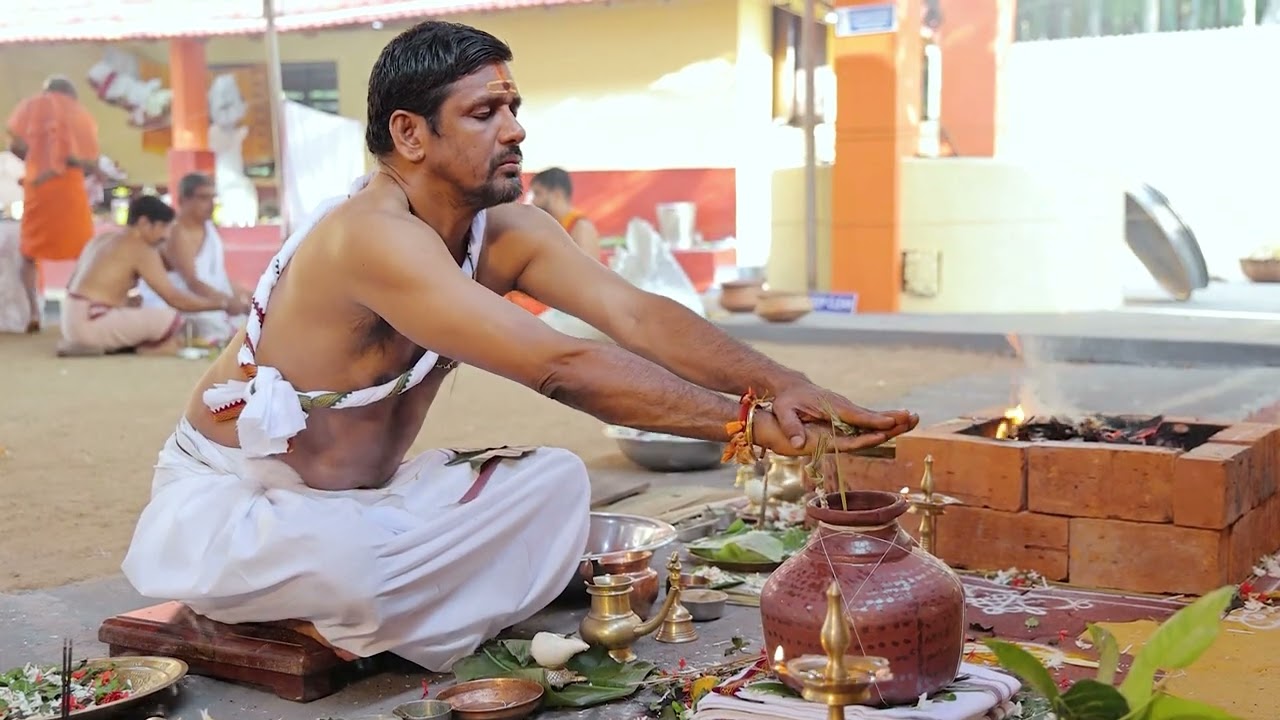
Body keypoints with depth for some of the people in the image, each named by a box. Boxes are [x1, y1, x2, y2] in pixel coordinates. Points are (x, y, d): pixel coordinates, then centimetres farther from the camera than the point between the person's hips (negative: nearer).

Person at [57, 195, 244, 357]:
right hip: (92, 322, -9)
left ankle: (89, 345, 10)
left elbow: (72, 284, 22)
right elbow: (174, 298, -13)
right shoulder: (141, 250, -9)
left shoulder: (102, 240, 18)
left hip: (72, 322, 9)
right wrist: (222, 303, -6)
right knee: (170, 319, -17)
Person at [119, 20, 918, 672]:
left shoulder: (509, 230, -6)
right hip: (228, 497, -7)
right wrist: (746, 420, -38)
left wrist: (781, 385, -34)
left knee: (557, 481, -8)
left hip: (363, 494, 7)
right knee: (339, 557, -39)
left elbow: (639, 315, -18)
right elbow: (560, 369, -38)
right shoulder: (374, 235, -32)